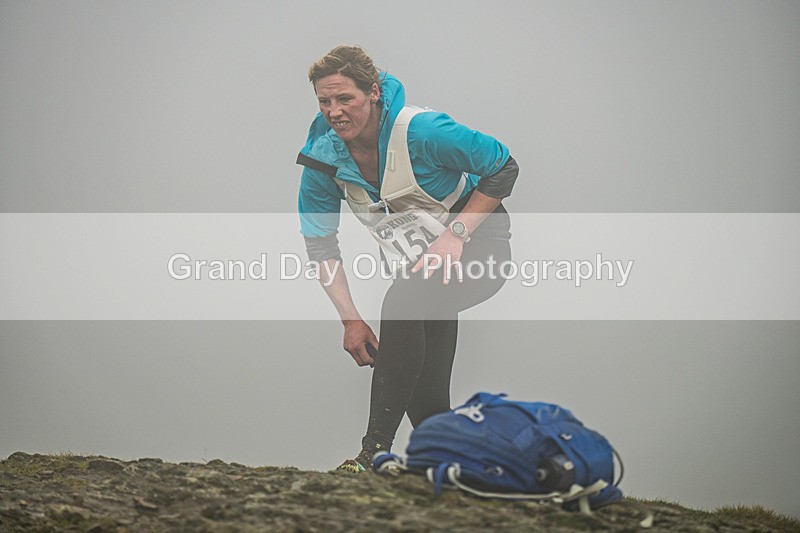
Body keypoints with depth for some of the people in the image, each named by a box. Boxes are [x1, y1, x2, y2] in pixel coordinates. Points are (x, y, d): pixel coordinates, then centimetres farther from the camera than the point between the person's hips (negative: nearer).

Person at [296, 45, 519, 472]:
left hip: (477, 247, -6)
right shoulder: (323, 154, -10)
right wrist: (350, 320, -10)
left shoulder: (420, 130, -26)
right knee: (425, 397, 2)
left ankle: (376, 452, -31)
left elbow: (503, 167, -16)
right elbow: (320, 245, -2)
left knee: (403, 302, -33)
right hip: (422, 265, 6)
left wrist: (455, 234, -25)